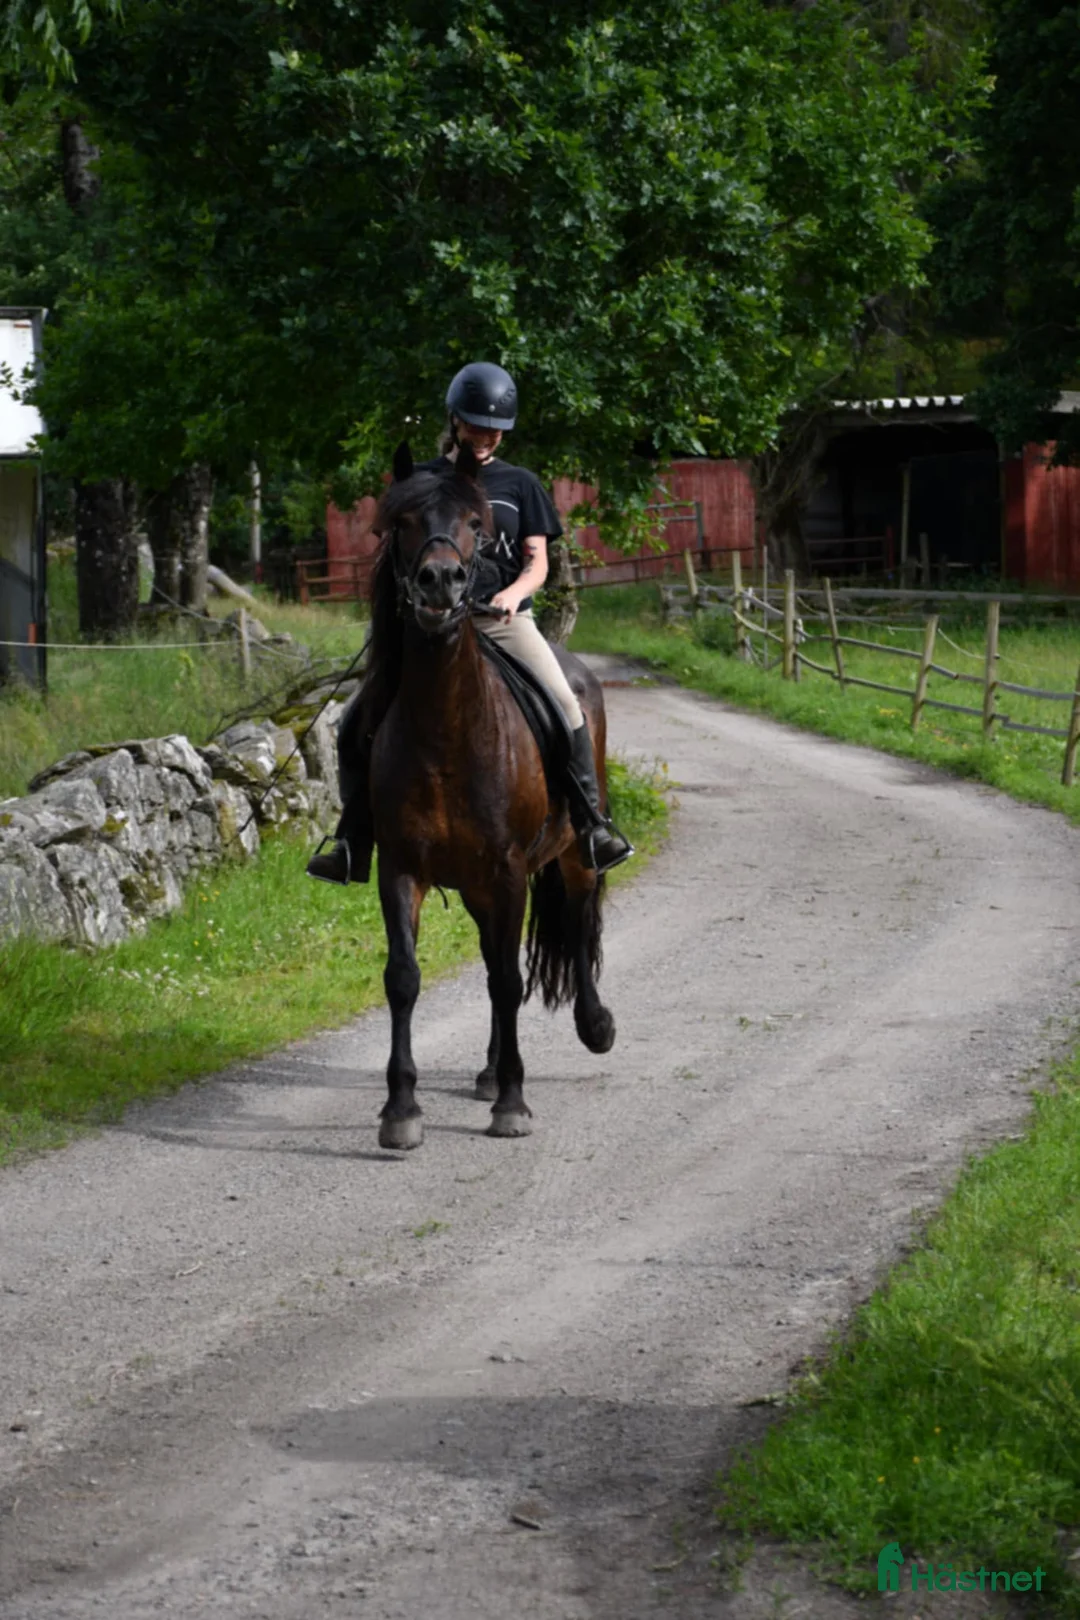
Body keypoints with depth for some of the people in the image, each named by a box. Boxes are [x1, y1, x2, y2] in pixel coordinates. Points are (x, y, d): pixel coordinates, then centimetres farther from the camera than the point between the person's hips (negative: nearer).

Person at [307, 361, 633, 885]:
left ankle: (591, 824, -10)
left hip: (503, 620, -1)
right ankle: (354, 844, -2)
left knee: (564, 706, -23)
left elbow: (537, 562, 7)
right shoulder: (422, 481, 11)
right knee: (359, 719, -10)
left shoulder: (520, 485, 11)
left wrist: (515, 592, -14)